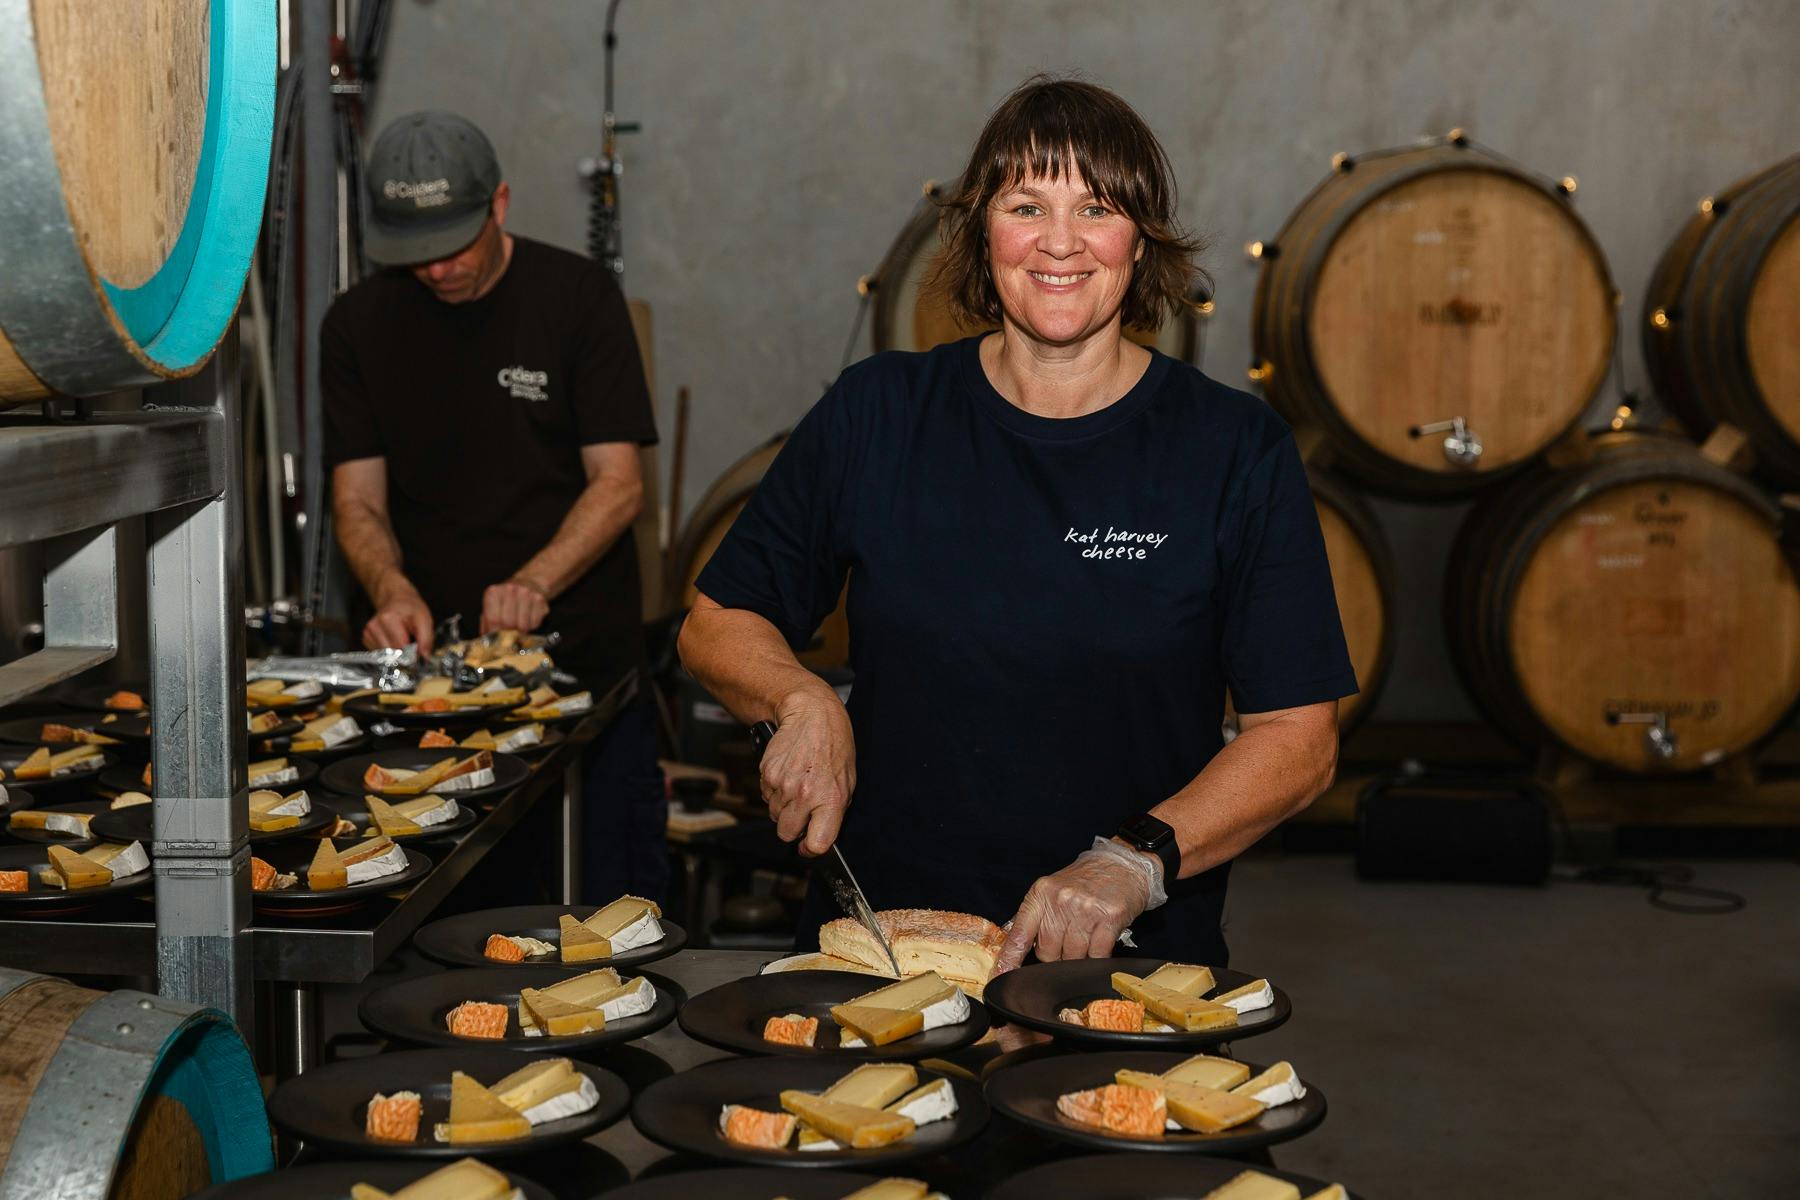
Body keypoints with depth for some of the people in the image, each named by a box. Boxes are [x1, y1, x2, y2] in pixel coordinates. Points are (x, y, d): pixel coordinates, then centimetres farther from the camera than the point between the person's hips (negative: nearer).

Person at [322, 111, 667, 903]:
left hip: (587, 661, -2)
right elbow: (358, 498, 3)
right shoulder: (358, 325, 5)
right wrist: (393, 590, -18)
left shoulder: (576, 297, -3)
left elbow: (619, 484, -7)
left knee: (614, 905, 2)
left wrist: (535, 582, -24)